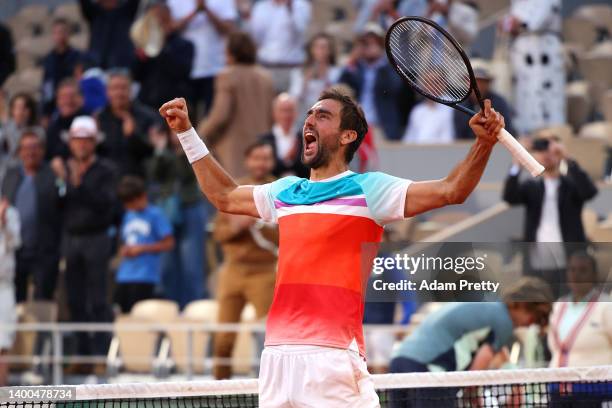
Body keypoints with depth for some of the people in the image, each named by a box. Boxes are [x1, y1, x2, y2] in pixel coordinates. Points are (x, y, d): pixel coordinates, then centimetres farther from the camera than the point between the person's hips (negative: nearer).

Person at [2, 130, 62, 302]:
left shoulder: (53, 175, -3)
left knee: (43, 299, 1)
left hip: (44, 252, -4)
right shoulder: (11, 174, 13)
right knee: (15, 299, 10)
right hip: (15, 250, 5)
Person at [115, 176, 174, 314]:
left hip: (144, 276, -7)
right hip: (124, 275, 7)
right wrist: (123, 250, 3)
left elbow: (168, 243, -7)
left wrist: (142, 249, -12)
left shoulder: (155, 215, -3)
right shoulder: (128, 216, 18)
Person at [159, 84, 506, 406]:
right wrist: (187, 132, 36)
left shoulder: (367, 190, 2)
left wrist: (484, 143, -21)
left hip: (332, 359, -6)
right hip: (277, 356, 6)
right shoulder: (286, 192, 19)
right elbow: (224, 196, 36)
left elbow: (450, 190, -5)